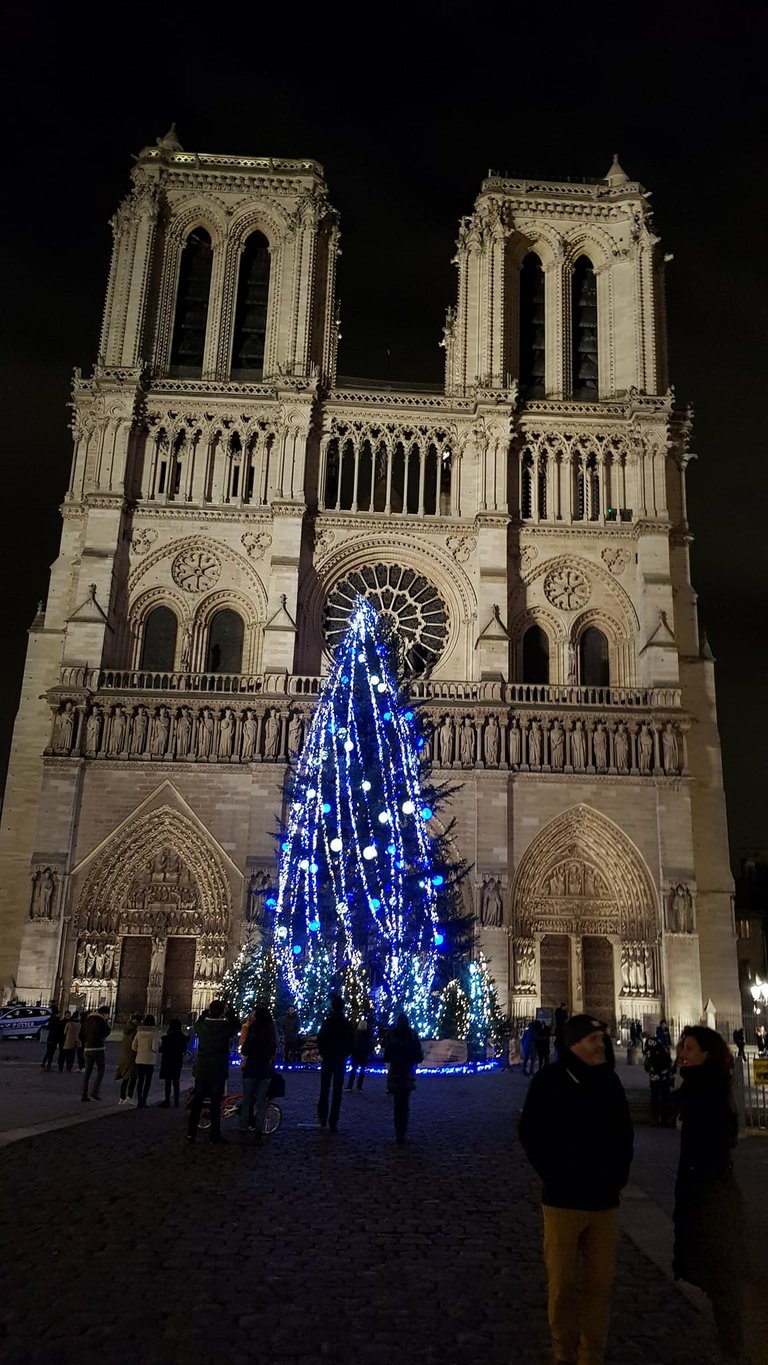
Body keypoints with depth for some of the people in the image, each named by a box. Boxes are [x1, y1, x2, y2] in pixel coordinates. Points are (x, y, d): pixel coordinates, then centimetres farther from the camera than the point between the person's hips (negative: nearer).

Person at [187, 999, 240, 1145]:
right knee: (215, 1102, 4)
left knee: (197, 1100, 10)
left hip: (201, 1070, 3)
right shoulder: (225, 1027, -14)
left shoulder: (202, 1025, -5)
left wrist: (206, 1012, 22)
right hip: (218, 1071, -3)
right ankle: (215, 1134, 6)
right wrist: (230, 1014, 16)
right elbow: (237, 1027, 8)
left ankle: (191, 1133, 10)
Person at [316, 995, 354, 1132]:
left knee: (324, 1090, 15)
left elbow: (320, 1040, -11)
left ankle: (322, 1117, 16)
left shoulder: (327, 1021, -10)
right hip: (341, 1061, 1)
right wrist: (344, 1055, 8)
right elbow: (352, 1042, -2)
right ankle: (333, 1122, 3)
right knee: (337, 1092, 5)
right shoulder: (347, 1024, -4)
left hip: (327, 1059, -1)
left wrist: (323, 1053, 4)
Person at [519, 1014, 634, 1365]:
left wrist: (618, 1175, 3)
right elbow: (530, 1133, -1)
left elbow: (624, 1133, 12)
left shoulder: (608, 1079, 2)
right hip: (563, 1200, -3)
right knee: (562, 1283, 5)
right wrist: (555, 1178, -5)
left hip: (605, 1200, 3)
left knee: (600, 1282, 6)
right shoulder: (548, 1080, -7)